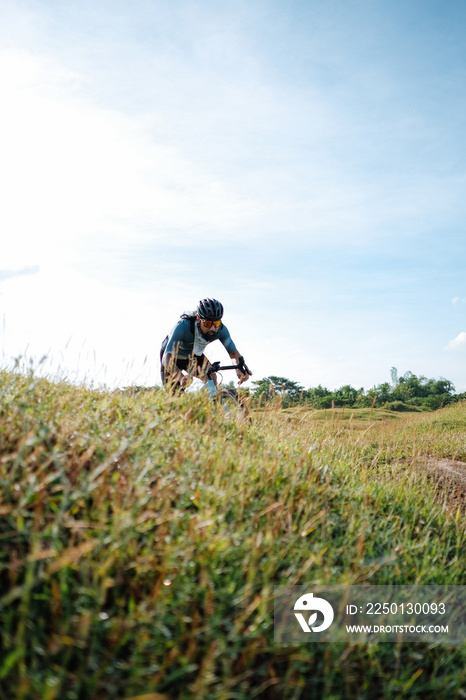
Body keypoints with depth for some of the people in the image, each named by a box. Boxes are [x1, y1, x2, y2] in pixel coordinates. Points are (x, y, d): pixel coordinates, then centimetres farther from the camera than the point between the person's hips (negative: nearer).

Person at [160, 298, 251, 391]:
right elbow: (167, 359, -47)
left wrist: (239, 370, -42)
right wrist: (181, 377, -65)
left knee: (212, 377, -21)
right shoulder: (183, 326, -41)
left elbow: (233, 353, -20)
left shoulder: (221, 329, -29)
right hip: (172, 355, -3)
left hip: (193, 355, 3)